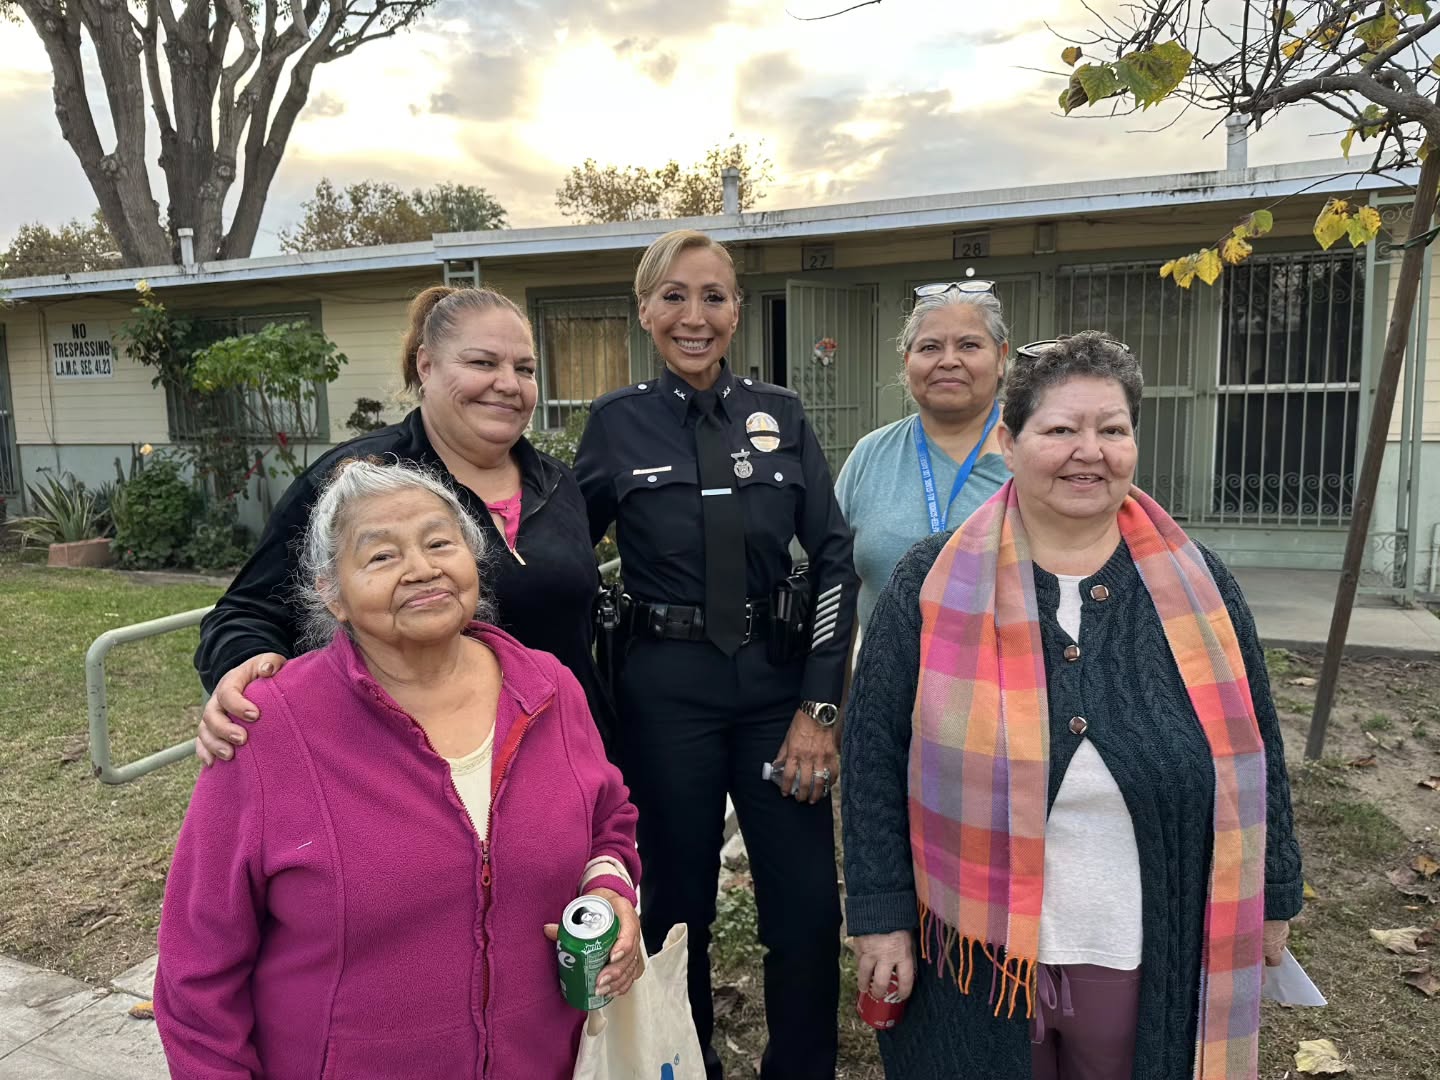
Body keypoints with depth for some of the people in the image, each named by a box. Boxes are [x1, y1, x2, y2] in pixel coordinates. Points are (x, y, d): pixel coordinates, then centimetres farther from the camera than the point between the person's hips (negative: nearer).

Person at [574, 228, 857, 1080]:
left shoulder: (781, 415, 2)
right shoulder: (618, 422, -2)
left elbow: (836, 556, -1)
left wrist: (820, 702, -7)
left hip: (778, 681, 2)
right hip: (667, 692, -1)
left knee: (809, 908, 4)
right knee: (679, 903, 12)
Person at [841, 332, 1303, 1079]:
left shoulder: (1197, 587, -2)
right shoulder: (933, 586, -9)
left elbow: (1250, 752, 6)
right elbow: (876, 755, -7)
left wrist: (1271, 899, 10)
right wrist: (881, 914, -7)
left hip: (1152, 955, 2)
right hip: (978, 948, -1)